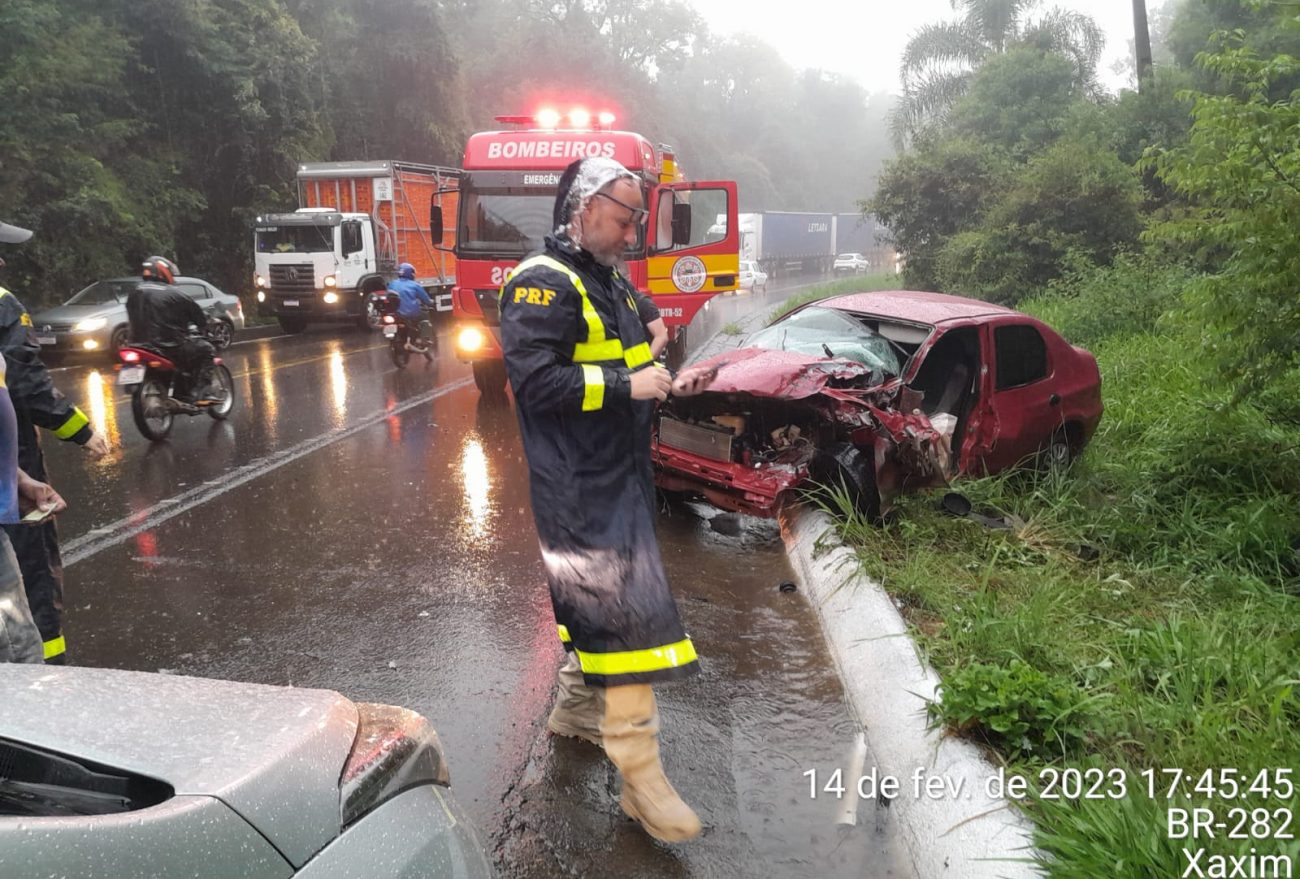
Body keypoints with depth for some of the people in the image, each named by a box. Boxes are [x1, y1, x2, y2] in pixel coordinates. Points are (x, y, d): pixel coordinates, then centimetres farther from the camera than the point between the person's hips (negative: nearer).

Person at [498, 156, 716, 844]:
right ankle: (640, 775, -5)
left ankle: (575, 708, 38)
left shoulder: (610, 283, 16)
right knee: (624, 609, -11)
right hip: (578, 485, -10)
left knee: (599, 600, 19)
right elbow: (535, 378, -24)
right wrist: (625, 386, -22)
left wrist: (667, 384, 7)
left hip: (616, 475, 10)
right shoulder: (543, 284, -14)